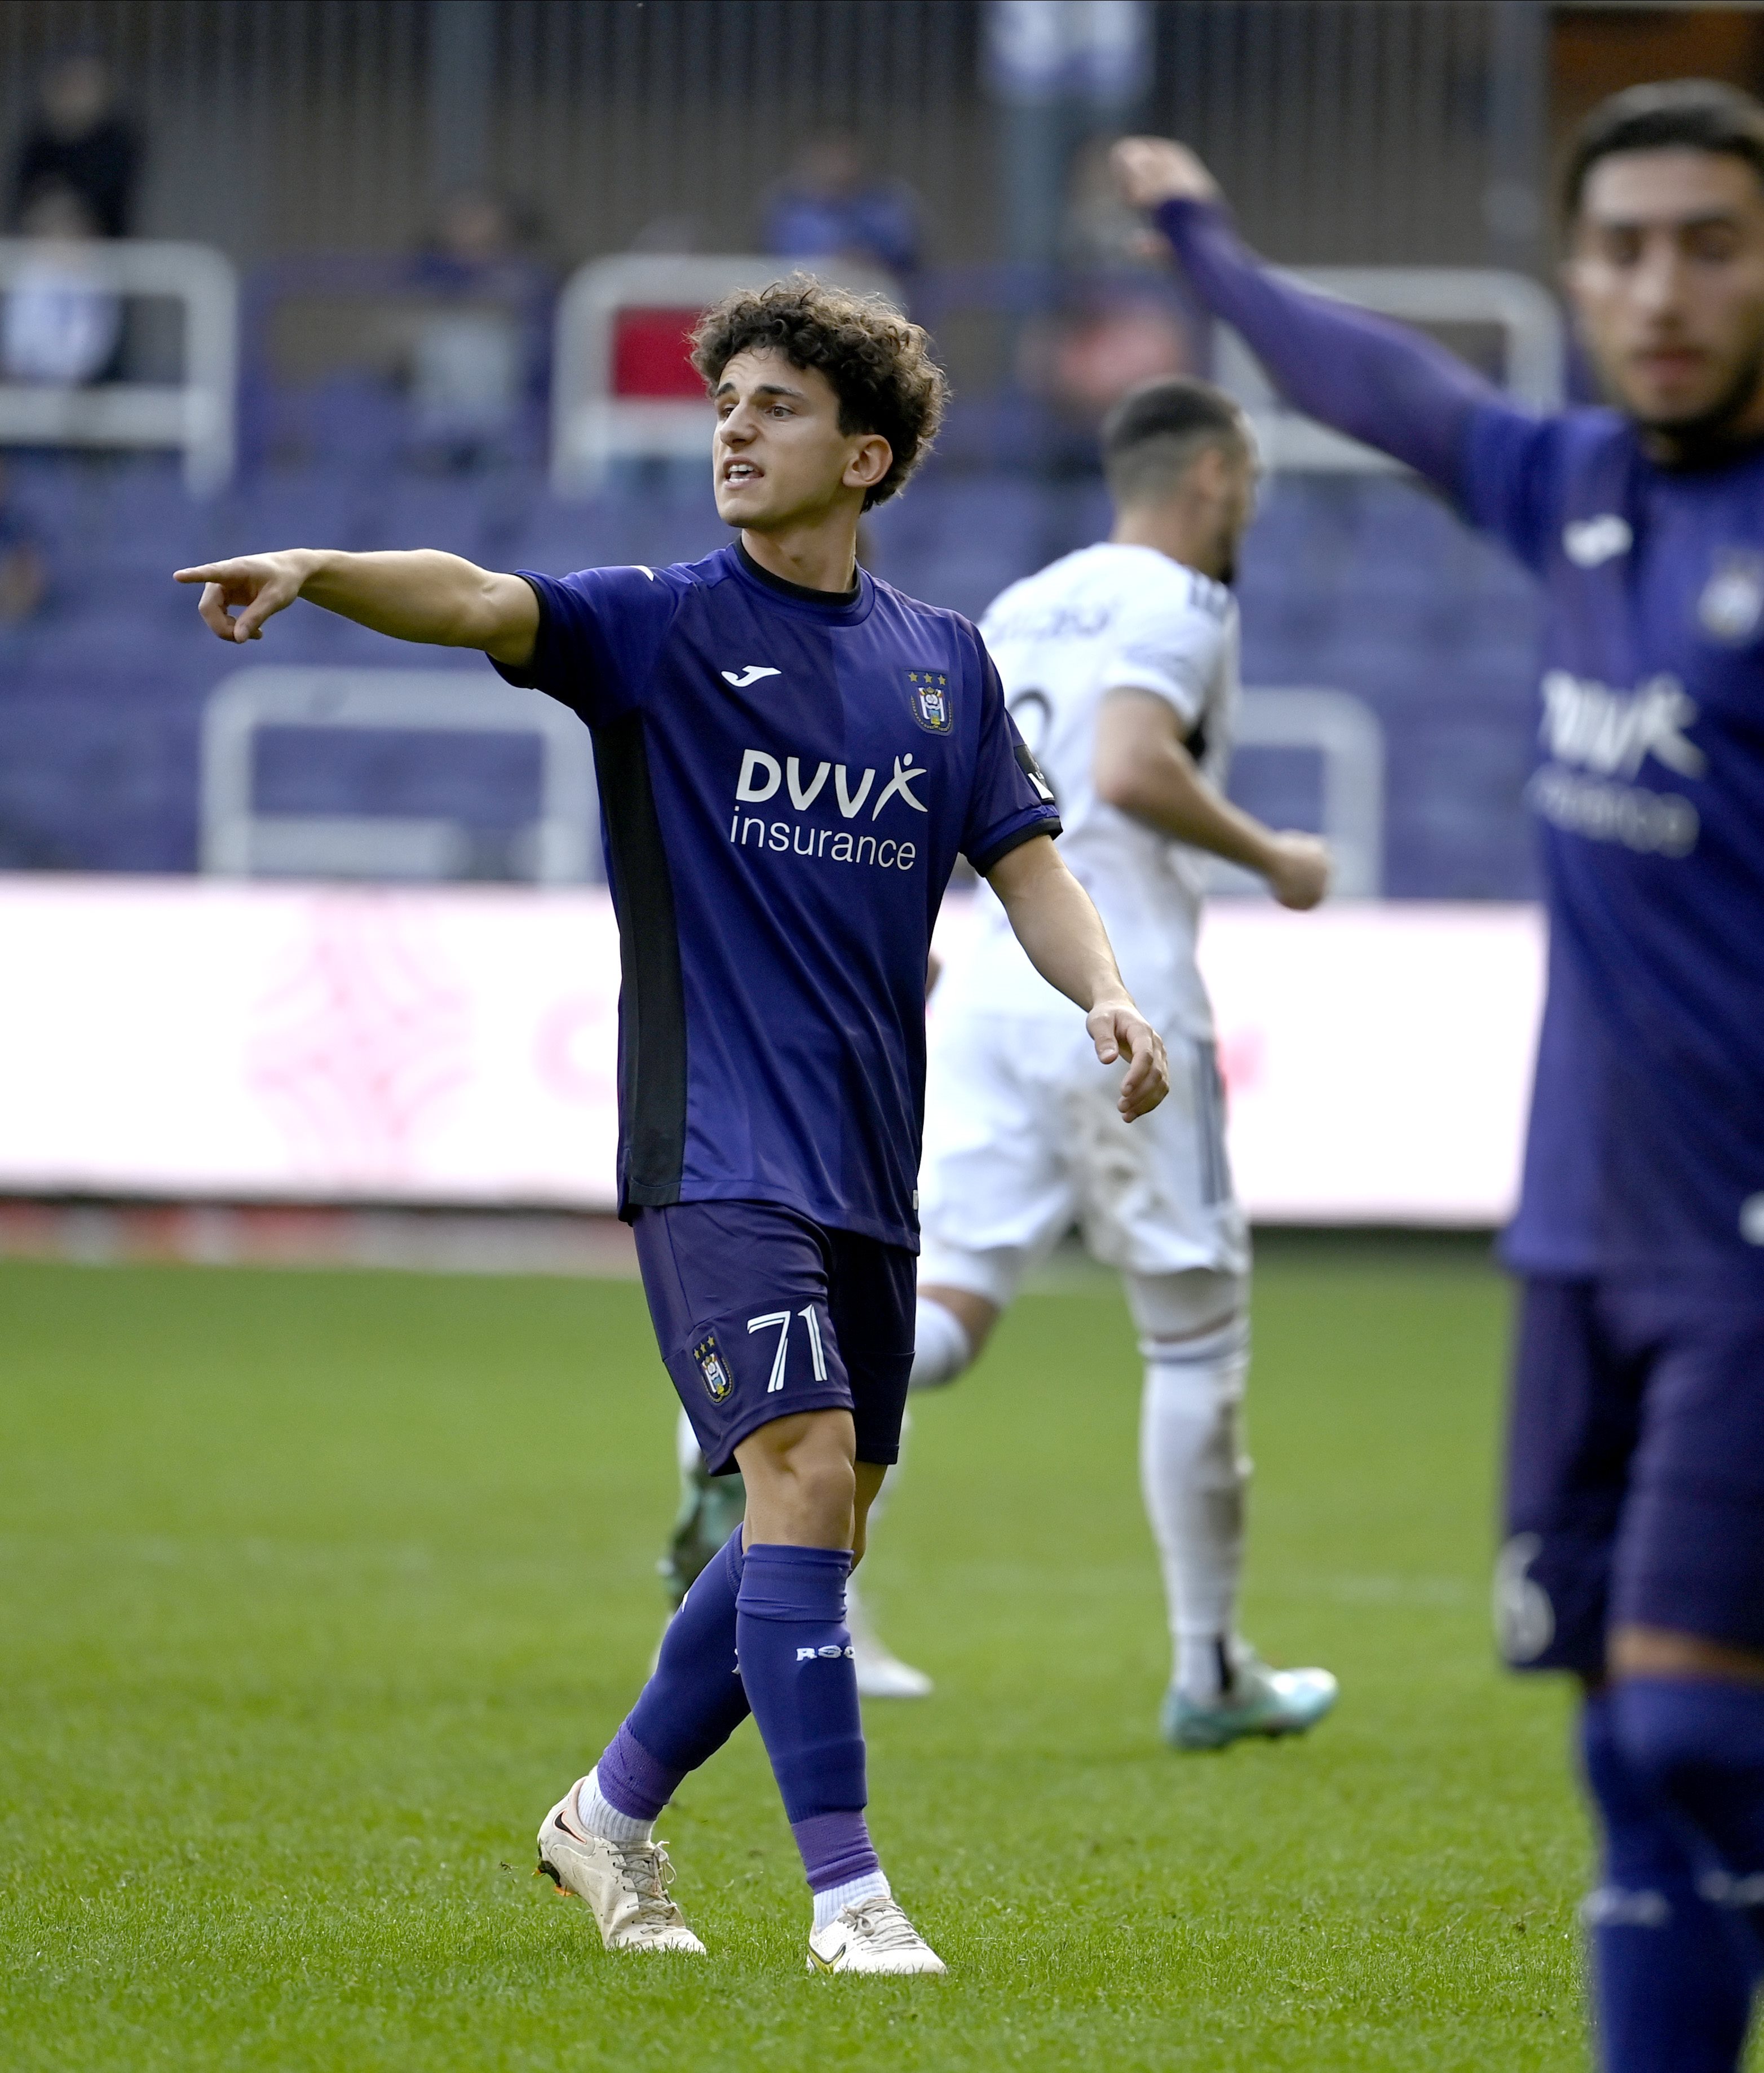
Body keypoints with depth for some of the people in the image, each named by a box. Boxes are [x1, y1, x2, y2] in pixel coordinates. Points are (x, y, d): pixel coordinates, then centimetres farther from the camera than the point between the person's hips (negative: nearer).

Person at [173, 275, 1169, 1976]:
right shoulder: (661, 627, -2)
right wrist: (316, 571, -39)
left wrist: (1106, 997, -6)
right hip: (714, 1140, -6)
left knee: (819, 1528, 10)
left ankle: (613, 1812, 29)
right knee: (804, 1475, -18)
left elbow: (1026, 864, 15)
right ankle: (845, 1893, -16)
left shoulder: (943, 661, 12)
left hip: (869, 1163, 6)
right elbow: (480, 602, -19)